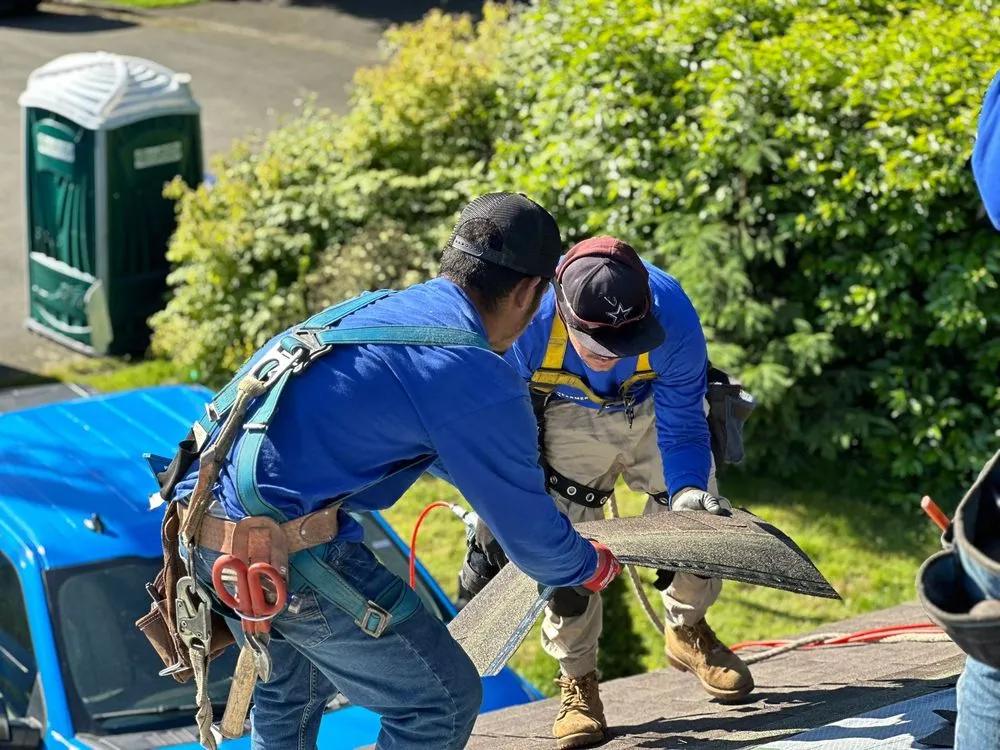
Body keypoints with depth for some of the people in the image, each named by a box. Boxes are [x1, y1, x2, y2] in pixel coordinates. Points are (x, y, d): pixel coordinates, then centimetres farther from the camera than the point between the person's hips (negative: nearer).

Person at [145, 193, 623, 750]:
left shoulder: (371, 308, 16)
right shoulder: (480, 381, -9)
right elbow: (532, 537, 2)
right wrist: (592, 566, 25)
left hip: (201, 537, 9)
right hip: (288, 557, -9)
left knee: (292, 690, 31)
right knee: (443, 702, 6)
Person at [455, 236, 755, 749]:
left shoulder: (673, 317, -38)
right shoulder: (525, 322, -41)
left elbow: (683, 426, -23)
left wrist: (688, 488, -42)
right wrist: (488, 531, -25)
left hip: (655, 405, 1)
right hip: (567, 415, -1)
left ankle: (688, 630, 28)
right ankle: (577, 681, 8)